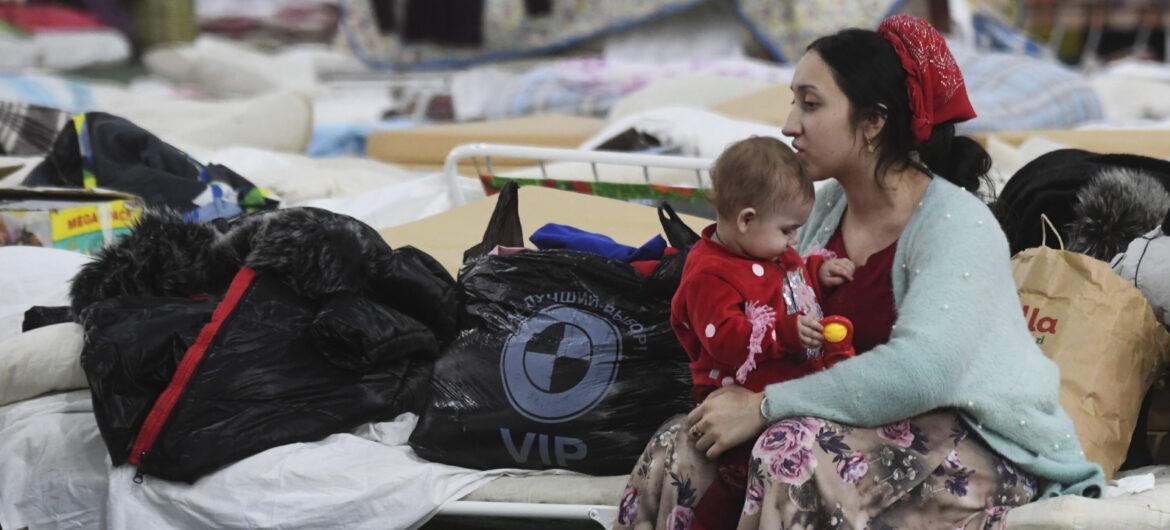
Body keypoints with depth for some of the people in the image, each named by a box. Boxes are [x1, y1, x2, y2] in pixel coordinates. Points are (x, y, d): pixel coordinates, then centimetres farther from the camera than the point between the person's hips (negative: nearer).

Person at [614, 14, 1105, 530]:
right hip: (868, 422, 7)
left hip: (976, 445, -7)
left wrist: (764, 407, -29)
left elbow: (919, 372, -33)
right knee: (680, 448, -10)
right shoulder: (828, 204, 6)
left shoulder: (956, 223, -19)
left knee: (794, 453, -32)